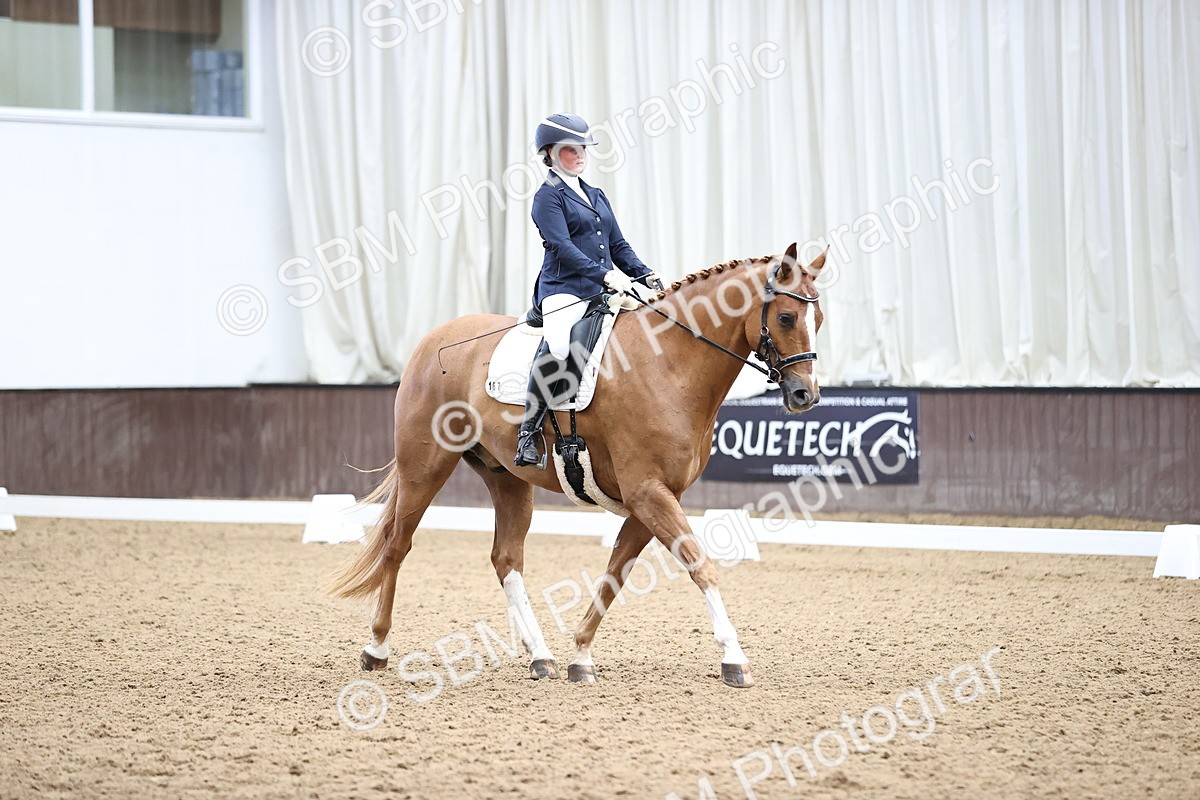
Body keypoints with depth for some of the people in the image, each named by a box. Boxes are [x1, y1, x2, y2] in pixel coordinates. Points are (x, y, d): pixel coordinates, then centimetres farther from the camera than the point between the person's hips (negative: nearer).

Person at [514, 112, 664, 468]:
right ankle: (529, 431, -28)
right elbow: (561, 246, -14)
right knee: (557, 344, -35)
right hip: (565, 290, -8)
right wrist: (606, 275, -24)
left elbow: (619, 246, 23)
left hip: (604, 292, 8)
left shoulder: (596, 196, 24)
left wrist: (646, 276, 5)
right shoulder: (548, 197, 0)